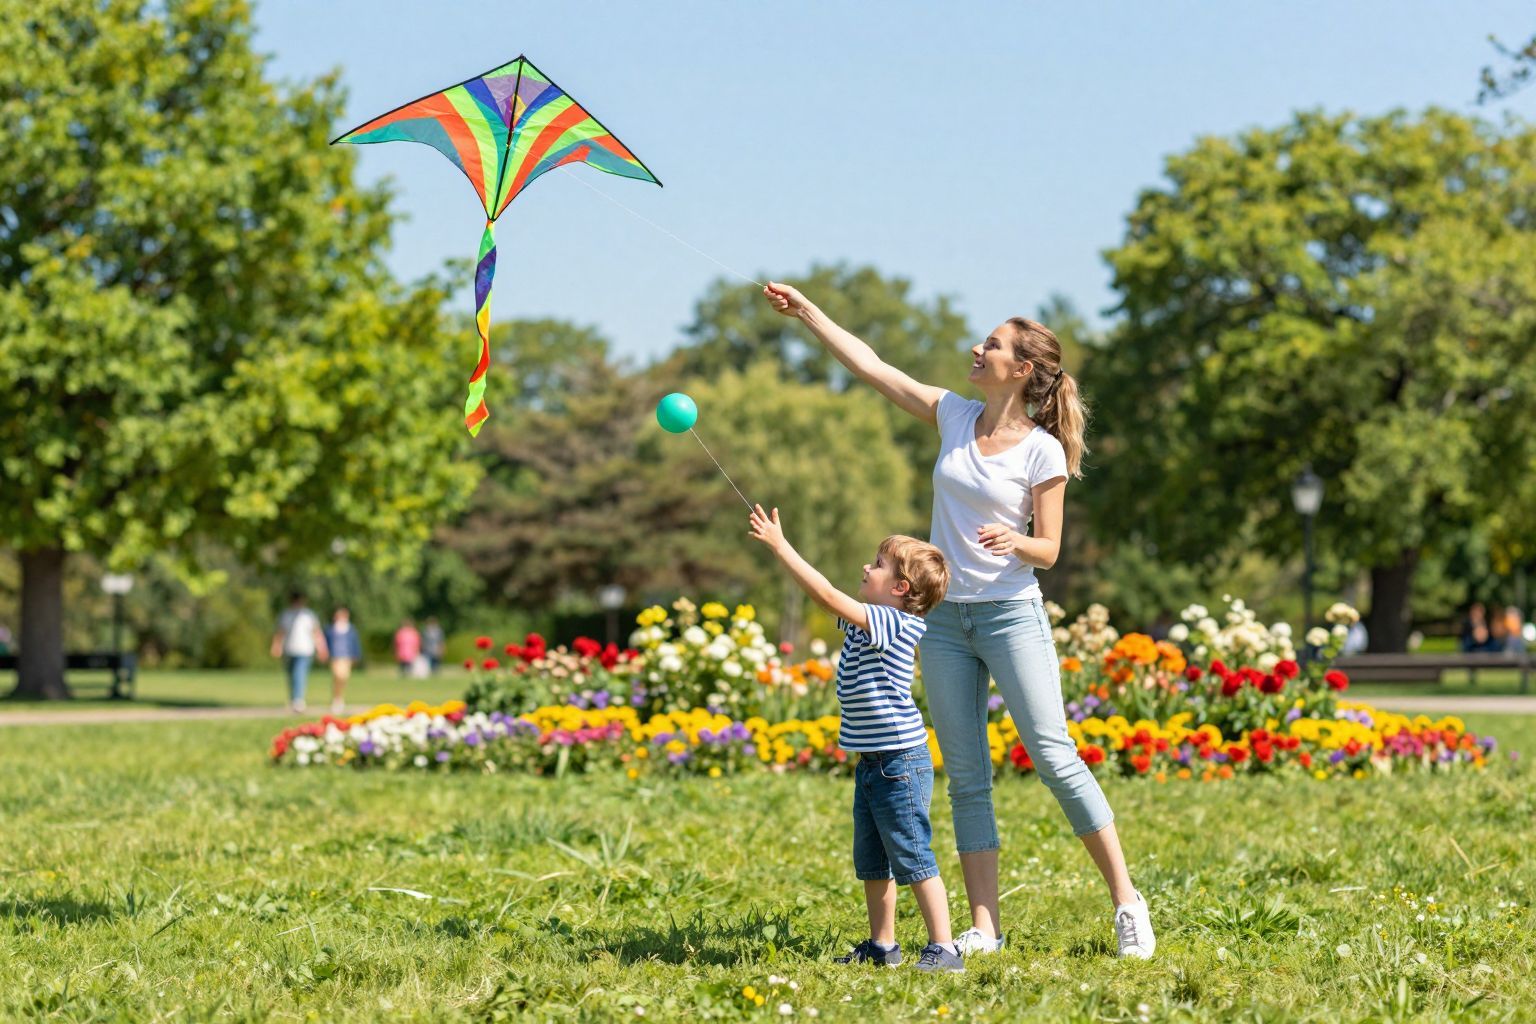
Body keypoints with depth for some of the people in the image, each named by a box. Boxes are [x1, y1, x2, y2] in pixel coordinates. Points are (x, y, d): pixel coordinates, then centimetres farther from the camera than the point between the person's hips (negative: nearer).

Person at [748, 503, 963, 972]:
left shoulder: (893, 623, -17)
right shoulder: (866, 621, 10)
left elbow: (826, 594, -24)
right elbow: (827, 596, 11)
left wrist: (780, 546, -20)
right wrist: (779, 546, 3)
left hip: (901, 761, -10)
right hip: (871, 763, 10)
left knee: (913, 858, -6)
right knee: (871, 862, 15)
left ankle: (944, 947, -2)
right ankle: (882, 945, 24)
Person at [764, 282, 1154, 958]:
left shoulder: (1043, 451, -8)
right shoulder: (954, 417, 6)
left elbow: (1048, 550, -6)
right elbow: (869, 365, 9)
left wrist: (1014, 541, -27)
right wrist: (806, 312, 8)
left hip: (1011, 615, -5)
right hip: (944, 617, 5)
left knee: (1054, 756, -9)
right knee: (965, 777, 2)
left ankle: (1127, 902, -1)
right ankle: (985, 926, 4)